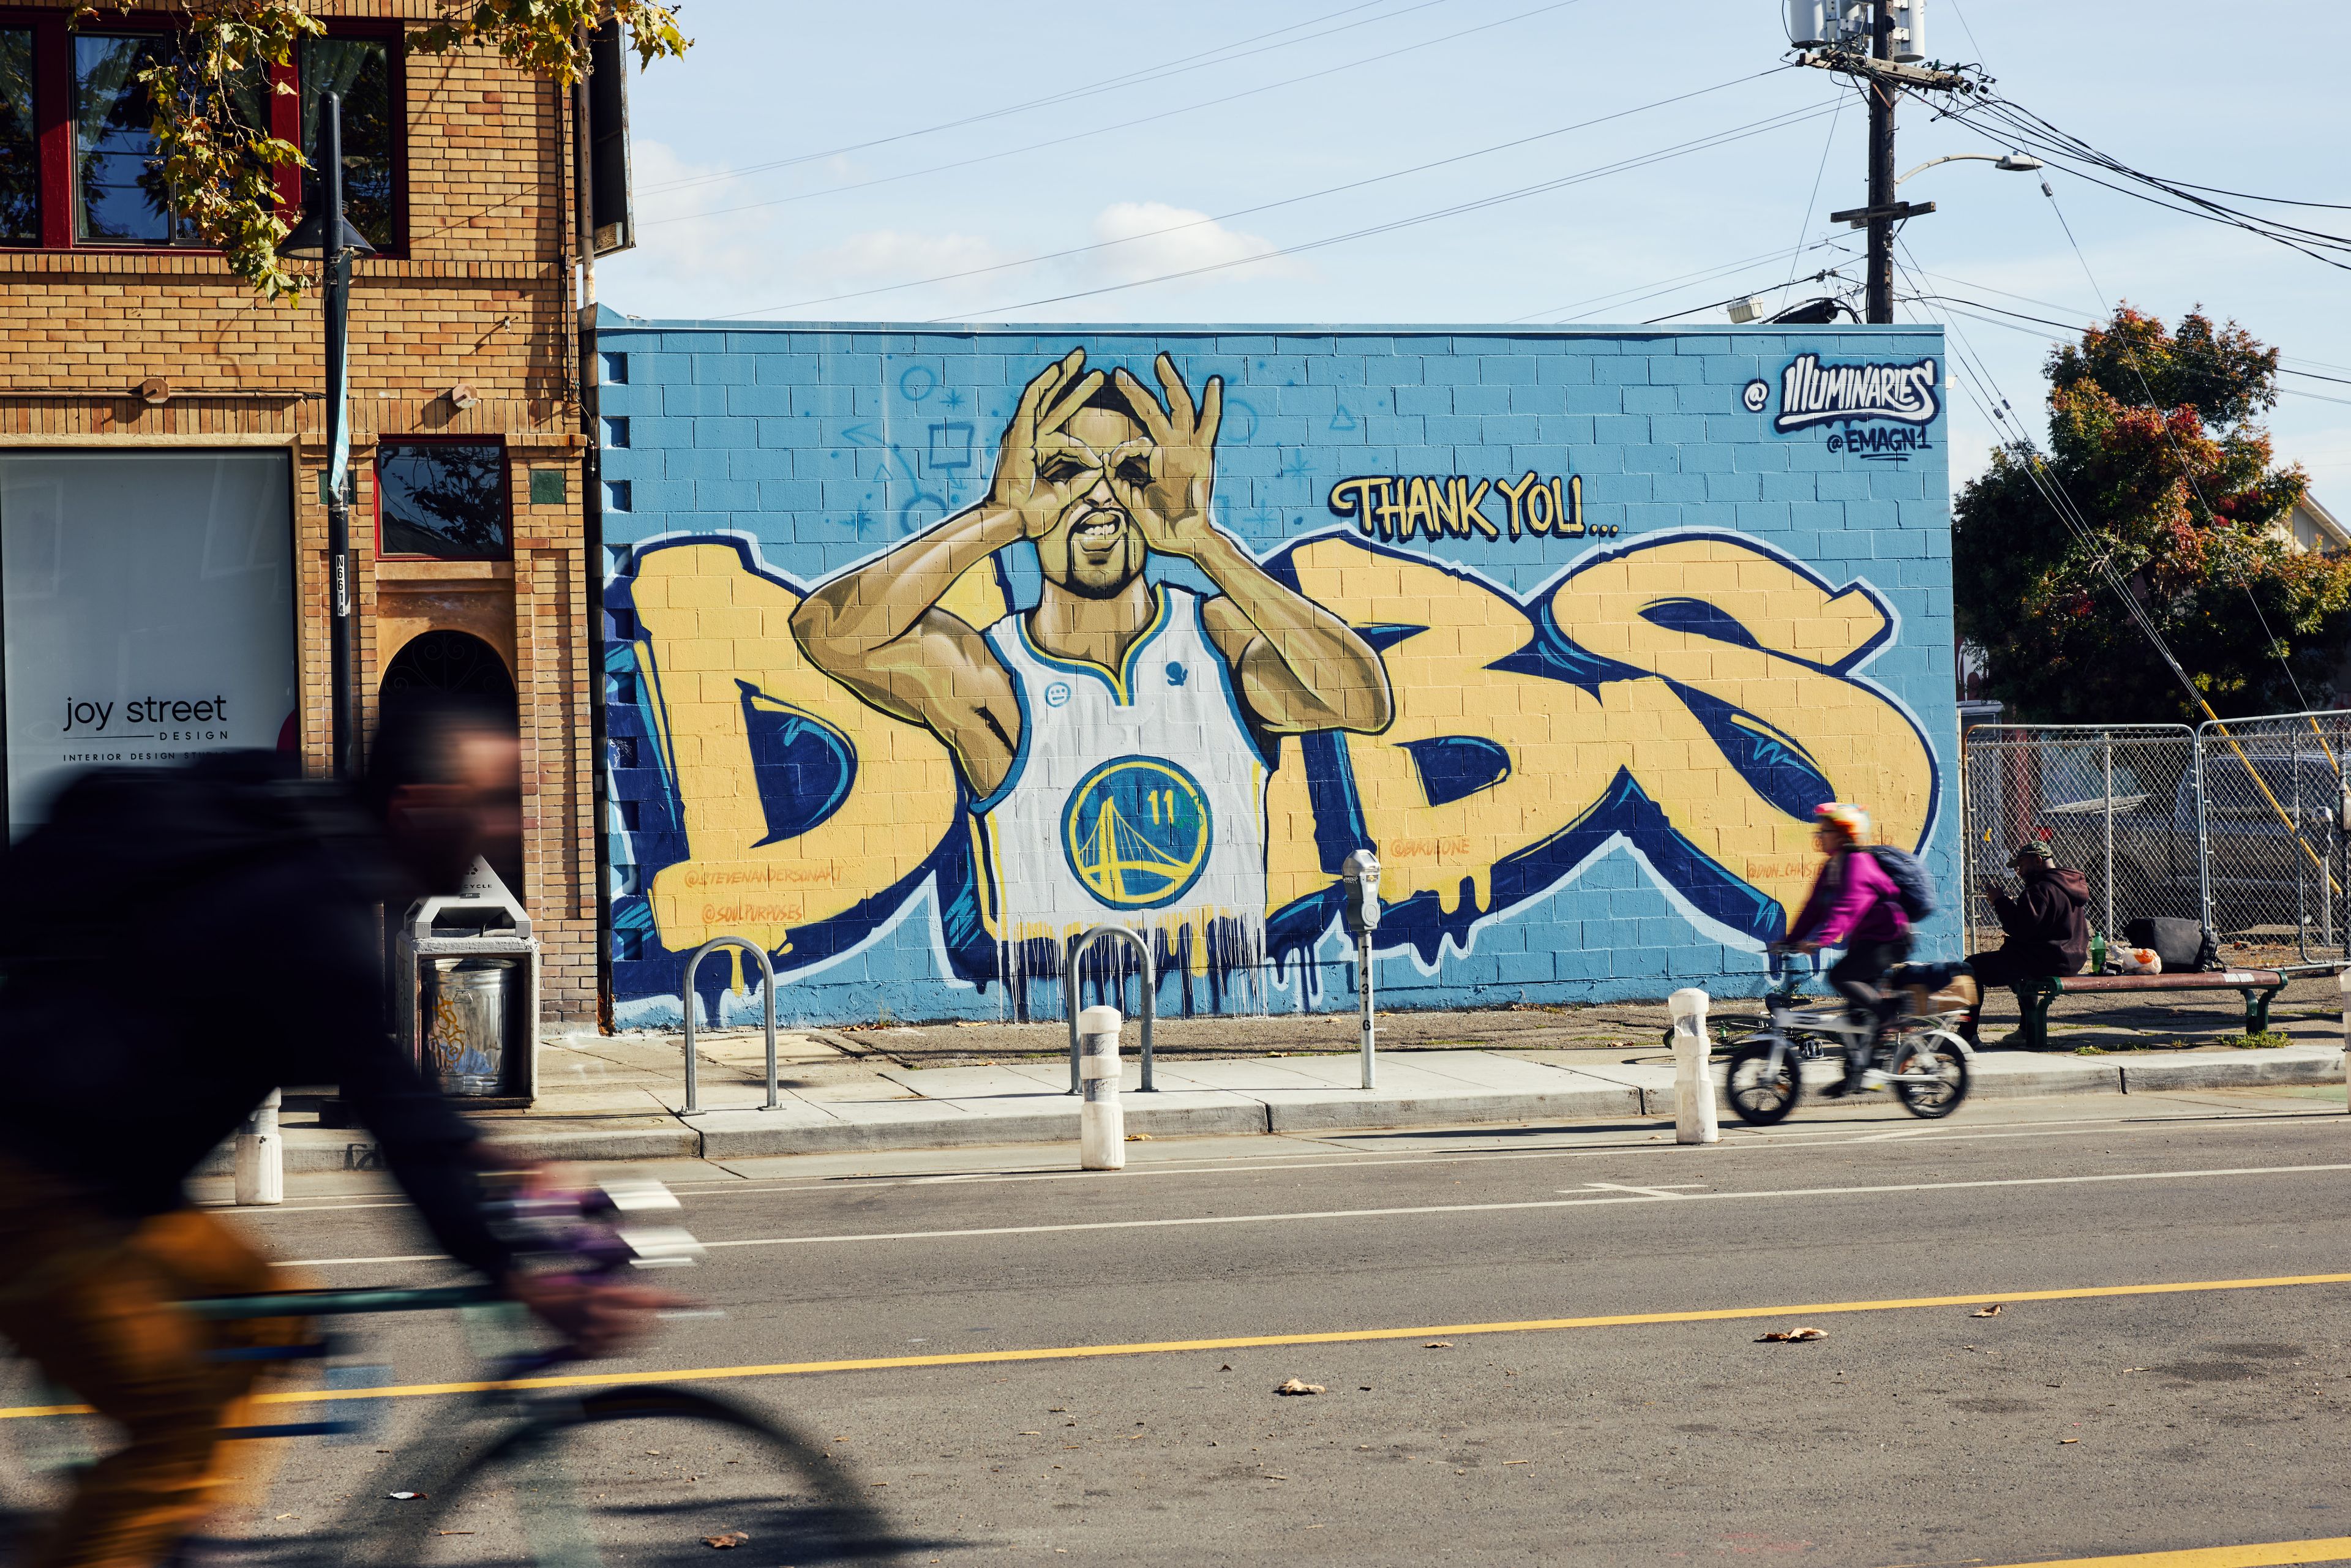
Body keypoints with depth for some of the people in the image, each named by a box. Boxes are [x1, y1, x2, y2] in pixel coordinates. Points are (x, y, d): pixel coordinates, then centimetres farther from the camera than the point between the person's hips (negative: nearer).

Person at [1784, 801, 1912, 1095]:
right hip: (1864, 943, 10)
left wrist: (1822, 939, -41)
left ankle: (1890, 1010, -13)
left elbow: (1847, 906, -31)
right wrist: (1793, 939, 3)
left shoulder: (1858, 863, -17)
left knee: (1840, 976, -26)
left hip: (1888, 941, -10)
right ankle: (1855, 1073, 10)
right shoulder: (1833, 868, 13)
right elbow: (1816, 906, 12)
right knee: (1859, 1010, 7)